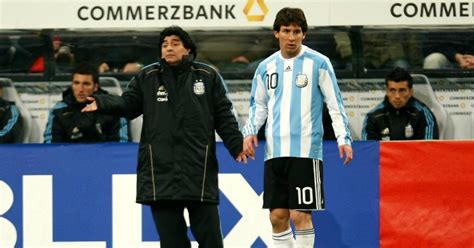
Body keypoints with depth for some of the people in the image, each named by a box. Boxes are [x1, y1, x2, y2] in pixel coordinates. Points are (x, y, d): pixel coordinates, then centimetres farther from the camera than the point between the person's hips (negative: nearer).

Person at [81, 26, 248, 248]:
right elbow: (128, 104, 4)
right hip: (160, 169, 1)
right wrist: (102, 103, -14)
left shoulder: (207, 77, 7)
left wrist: (237, 145, -4)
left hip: (199, 168, -1)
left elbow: (223, 116, 6)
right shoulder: (147, 77, 9)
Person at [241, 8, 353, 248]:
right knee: (277, 216, 5)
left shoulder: (318, 63, 0)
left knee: (300, 215, -9)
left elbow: (335, 103, 1)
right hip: (274, 151, 4)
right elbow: (258, 105, 21)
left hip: (305, 150, -4)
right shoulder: (266, 67, 12)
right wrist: (250, 132, 5)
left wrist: (343, 138, -7)